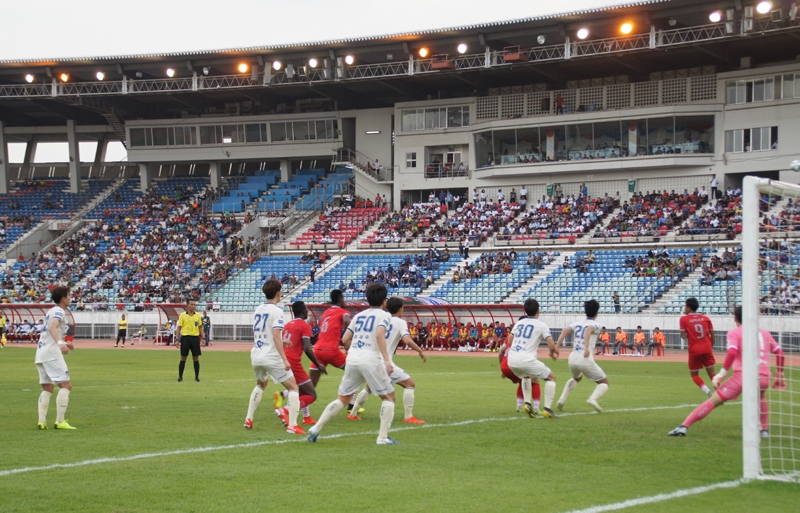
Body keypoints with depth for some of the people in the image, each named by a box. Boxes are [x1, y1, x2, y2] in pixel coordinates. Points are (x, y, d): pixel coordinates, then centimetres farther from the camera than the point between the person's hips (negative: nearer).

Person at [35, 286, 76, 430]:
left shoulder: (51, 311, 21)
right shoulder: (59, 311, -7)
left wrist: (64, 343, 39)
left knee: (47, 389, 12)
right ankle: (60, 421, -15)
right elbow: (53, 327, -26)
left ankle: (42, 421, 2)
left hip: (41, 353, 10)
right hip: (52, 353, -10)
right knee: (66, 385, -9)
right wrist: (60, 343, -42)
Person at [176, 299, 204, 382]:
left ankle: (197, 377, 12)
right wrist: (177, 339, -3)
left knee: (196, 358, 4)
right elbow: (179, 327, 3)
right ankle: (180, 376, 8)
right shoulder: (182, 315, 1)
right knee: (183, 358, 1)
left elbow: (200, 327, 11)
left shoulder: (198, 315, 7)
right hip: (185, 337, -2)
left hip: (195, 338, 2)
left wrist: (202, 339, 4)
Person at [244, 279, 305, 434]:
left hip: (256, 356, 7)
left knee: (260, 385, 32)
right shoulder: (276, 311, -13)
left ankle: (249, 419, 27)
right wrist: (285, 359, -23)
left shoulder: (258, 310, 10)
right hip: (272, 357, -7)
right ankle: (292, 425, -12)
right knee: (293, 388, 1)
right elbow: (276, 336, -22)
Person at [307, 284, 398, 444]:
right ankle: (382, 437, -1)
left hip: (352, 359, 5)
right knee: (389, 397, 9)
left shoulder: (359, 315, 19)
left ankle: (316, 428, 7)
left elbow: (345, 339, 17)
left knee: (343, 399, 16)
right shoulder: (384, 315, 2)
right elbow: (380, 335, -16)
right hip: (371, 360, -5)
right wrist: (387, 360, -20)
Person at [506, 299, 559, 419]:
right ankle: (547, 408, -2)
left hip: (511, 360, 6)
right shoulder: (541, 325, 2)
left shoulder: (519, 323, 17)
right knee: (551, 377, 11)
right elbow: (552, 346, -5)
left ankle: (527, 403, 17)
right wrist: (552, 354, 17)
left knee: (526, 376, 36)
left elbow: (509, 342, 23)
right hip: (526, 359, -5)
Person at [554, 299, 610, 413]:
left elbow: (565, 331, -1)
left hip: (572, 358, 6)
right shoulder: (595, 325, 1)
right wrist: (586, 347, -36)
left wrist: (556, 347, -9)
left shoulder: (577, 323, 16)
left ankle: (562, 400, 20)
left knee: (576, 378, 37)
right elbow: (588, 330, -22)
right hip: (585, 359, -6)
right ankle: (593, 398, -20)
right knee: (604, 383, 9)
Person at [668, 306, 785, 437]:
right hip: (764, 377, 4)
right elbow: (780, 353, 17)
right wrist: (780, 374, 28)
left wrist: (722, 373, -9)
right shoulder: (764, 333, 20)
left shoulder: (734, 333, 8)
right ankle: (765, 430, 26)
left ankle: (683, 427, -8)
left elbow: (732, 352, -10)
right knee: (760, 398, 38)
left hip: (743, 375, -4)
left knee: (713, 400, 0)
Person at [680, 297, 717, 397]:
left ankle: (707, 391, -10)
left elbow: (683, 335, -6)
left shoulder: (684, 319, -2)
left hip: (694, 350, -2)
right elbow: (712, 334, 6)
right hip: (707, 349, 3)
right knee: (712, 373, 11)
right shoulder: (705, 318, 7)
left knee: (694, 374, 12)